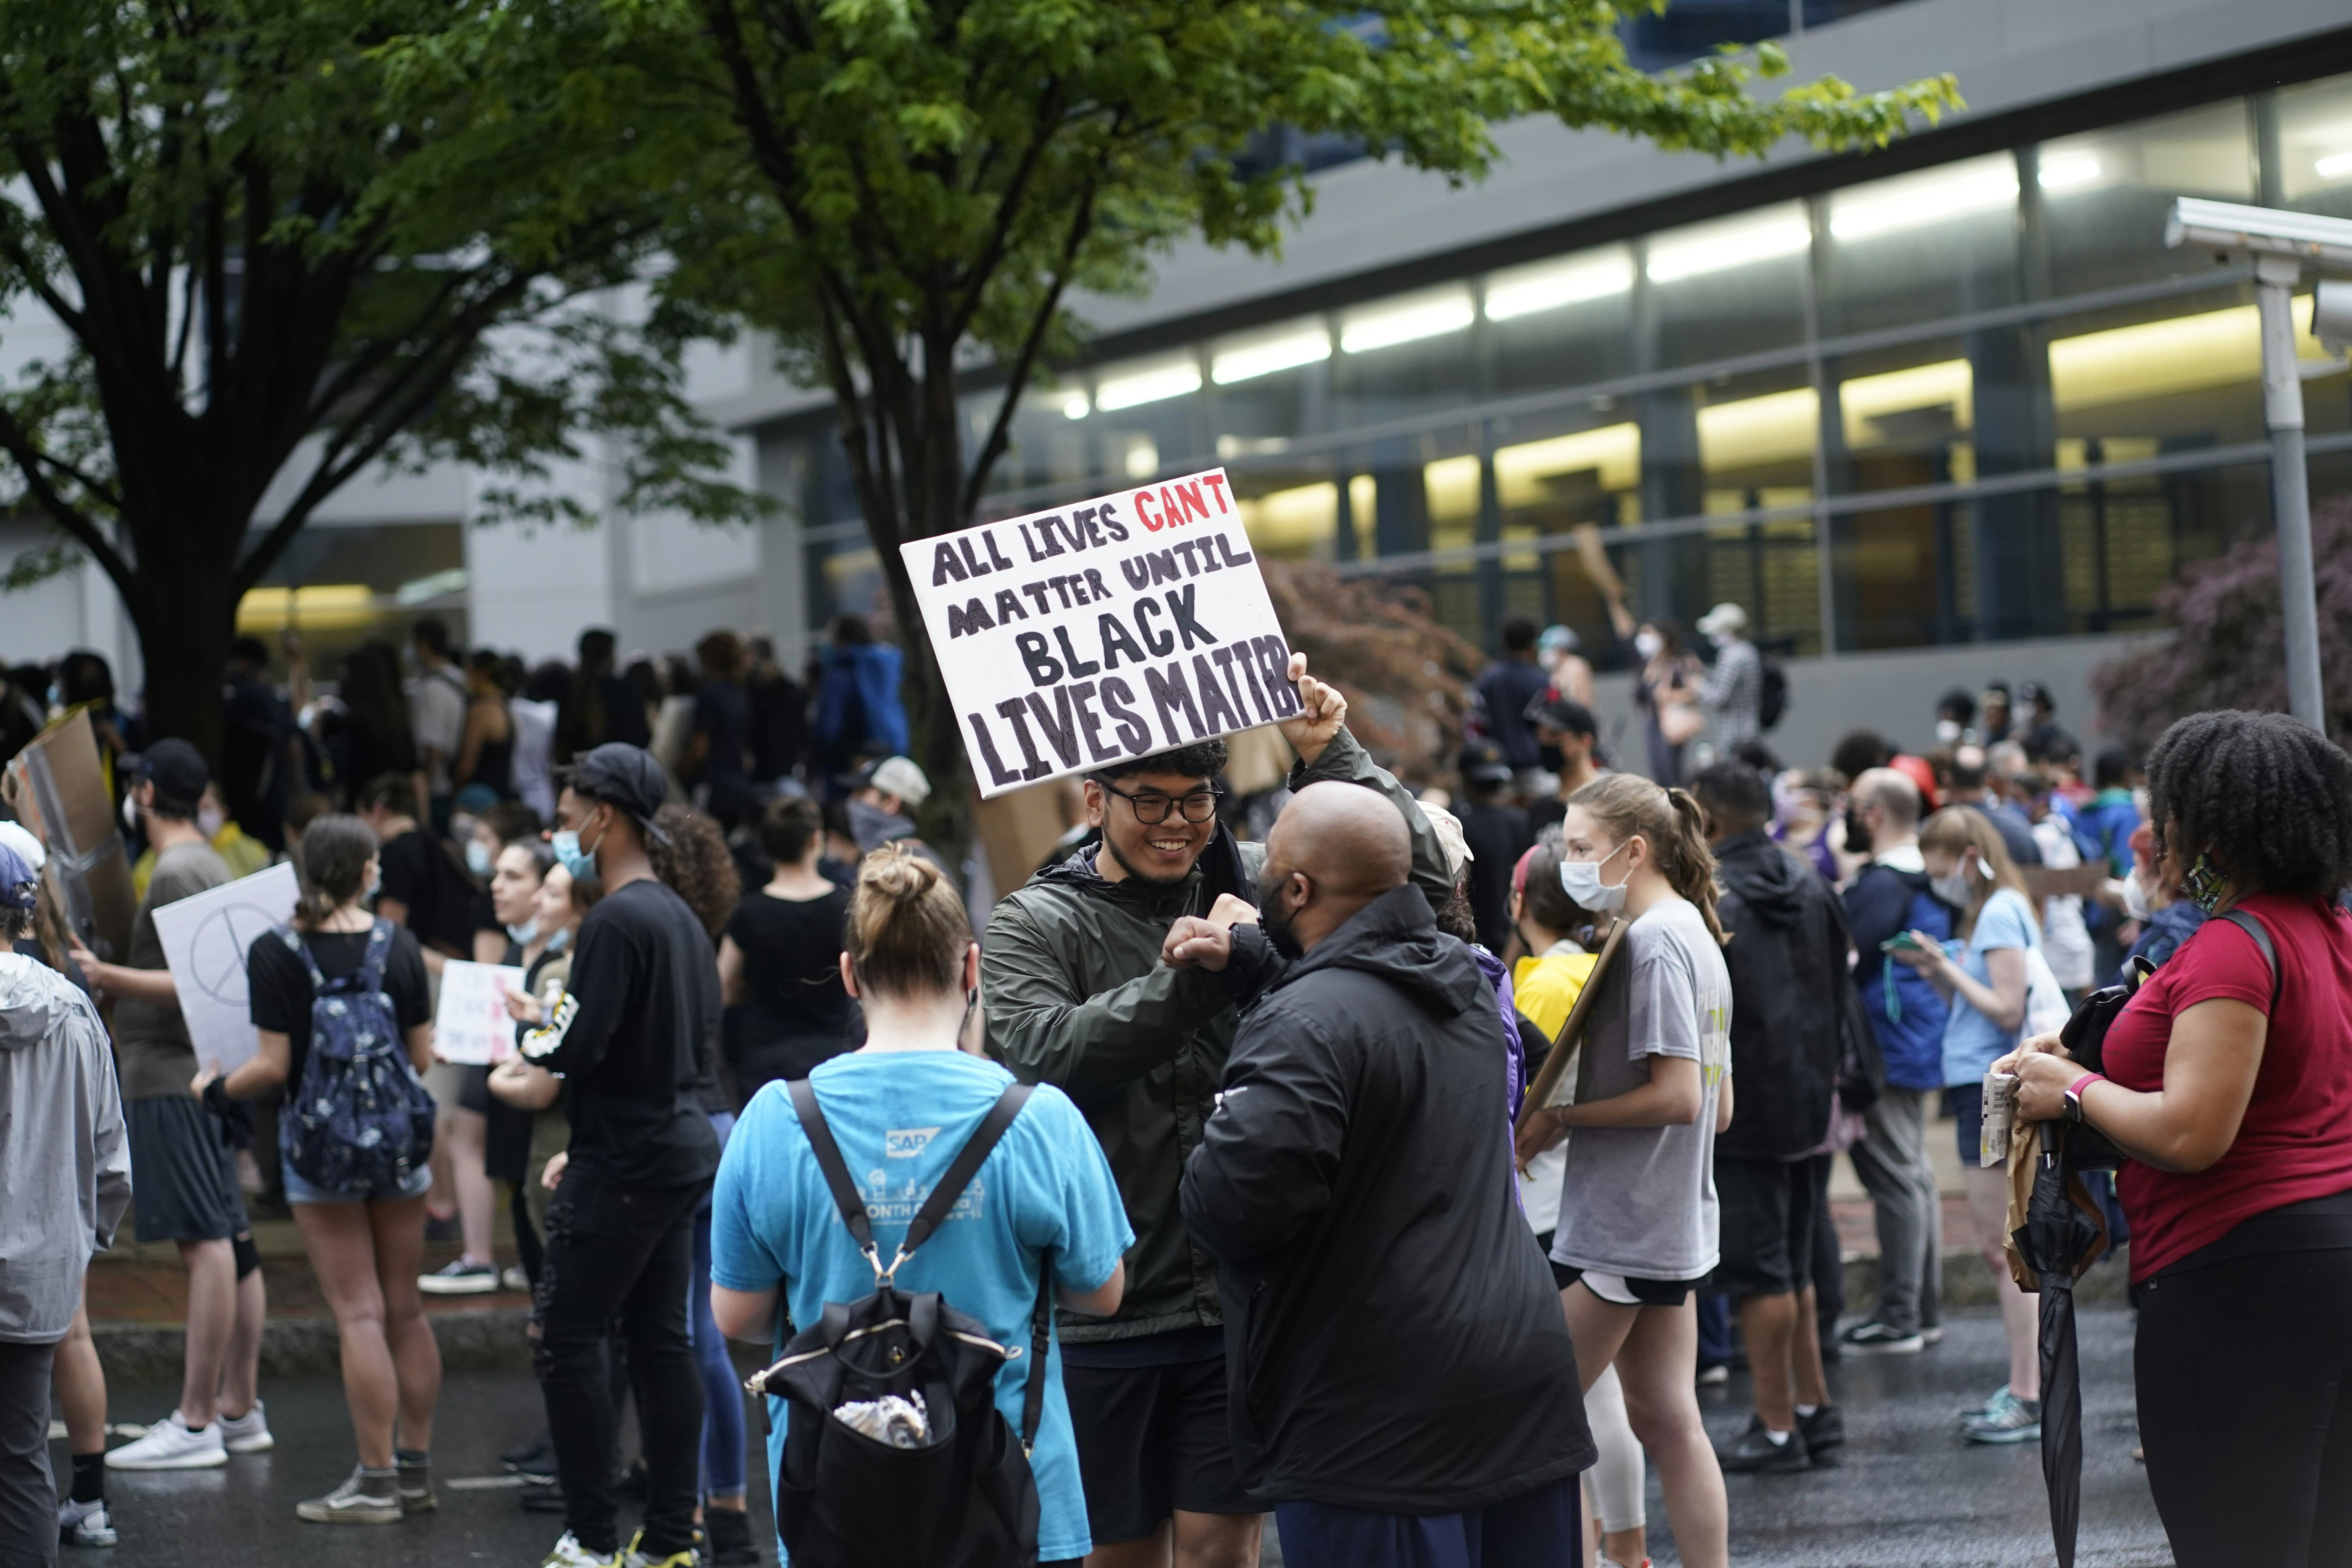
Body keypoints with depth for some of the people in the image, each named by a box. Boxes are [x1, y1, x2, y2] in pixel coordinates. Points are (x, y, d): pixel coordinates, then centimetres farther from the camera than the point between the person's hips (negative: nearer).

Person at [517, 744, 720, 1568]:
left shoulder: (614, 922, -17)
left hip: (624, 1162, -9)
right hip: (681, 1145, 9)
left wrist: (535, 1041, -1)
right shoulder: (681, 917, 11)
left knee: (567, 1338, -3)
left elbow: (576, 1048, -22)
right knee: (660, 1338, 11)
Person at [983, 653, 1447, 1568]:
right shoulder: (1034, 925, -2)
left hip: (1243, 1299, 1)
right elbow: (1044, 1055, -19)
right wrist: (1193, 973, -24)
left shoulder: (1250, 887, 5)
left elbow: (1424, 881, 0)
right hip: (1106, 1311, -1)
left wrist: (1330, 754, -7)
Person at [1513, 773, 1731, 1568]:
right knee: (1668, 1420, 10)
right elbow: (1718, 1106, 18)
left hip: (1618, 1227, -10)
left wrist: (1558, 1121, -14)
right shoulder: (1696, 935, 14)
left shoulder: (1652, 942, -15)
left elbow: (1678, 1095, -22)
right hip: (1672, 1225, 10)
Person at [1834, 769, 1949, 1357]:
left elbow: (1842, 960, -21)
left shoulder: (1881, 885, -18)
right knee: (1916, 1174, 16)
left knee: (1895, 1179, -6)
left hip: (1888, 1047, -10)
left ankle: (1900, 1319, -3)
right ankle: (1927, 1310, 22)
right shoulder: (1928, 878, 12)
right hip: (1924, 1043, 10)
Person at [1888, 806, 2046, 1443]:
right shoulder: (1985, 913, 14)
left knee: (2003, 1248, -8)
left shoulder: (2001, 915, -13)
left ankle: (2030, 1398, -6)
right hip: (1980, 1086, 10)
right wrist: (1935, 971, 5)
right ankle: (2024, 1387, 18)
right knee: (2001, 1249, 13)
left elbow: (2008, 1010, -19)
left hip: (1995, 1089, -10)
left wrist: (1947, 967, -13)